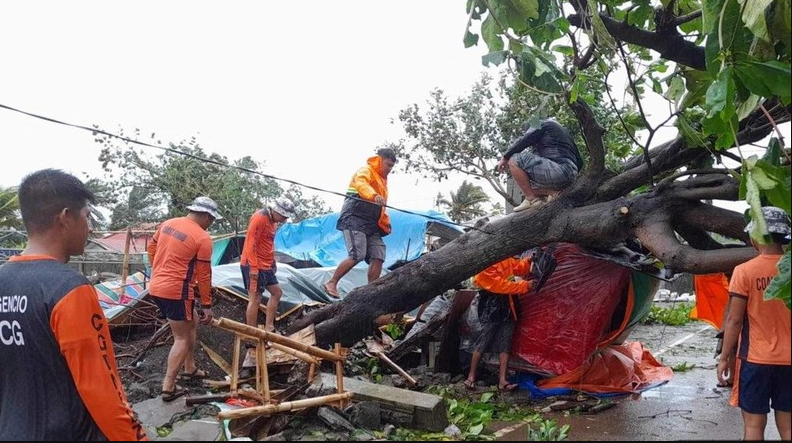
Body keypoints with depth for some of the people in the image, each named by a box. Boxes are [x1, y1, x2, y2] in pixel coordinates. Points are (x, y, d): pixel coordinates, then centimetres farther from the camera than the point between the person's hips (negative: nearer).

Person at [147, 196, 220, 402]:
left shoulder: (167, 224, 8)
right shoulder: (203, 238, -13)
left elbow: (151, 248, 18)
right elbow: (204, 276, -10)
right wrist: (207, 305, -2)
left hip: (156, 287, 8)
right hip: (176, 291, -8)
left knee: (192, 322, 24)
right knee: (182, 338, 3)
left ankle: (190, 369, 32)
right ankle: (168, 388, 3)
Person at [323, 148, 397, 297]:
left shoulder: (382, 179, 27)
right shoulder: (365, 171, 0)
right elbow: (361, 184, -25)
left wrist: (386, 224, 17)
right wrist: (374, 196, -45)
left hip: (371, 225, 9)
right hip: (354, 219, -9)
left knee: (378, 257, -5)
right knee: (357, 255, -20)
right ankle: (331, 283, -6)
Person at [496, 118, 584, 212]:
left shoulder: (541, 124, 11)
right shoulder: (563, 131, 34)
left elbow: (522, 142, -4)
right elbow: (579, 162, 32)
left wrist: (505, 158, 6)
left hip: (558, 170, -9)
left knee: (514, 160, -5)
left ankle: (532, 200, -7)